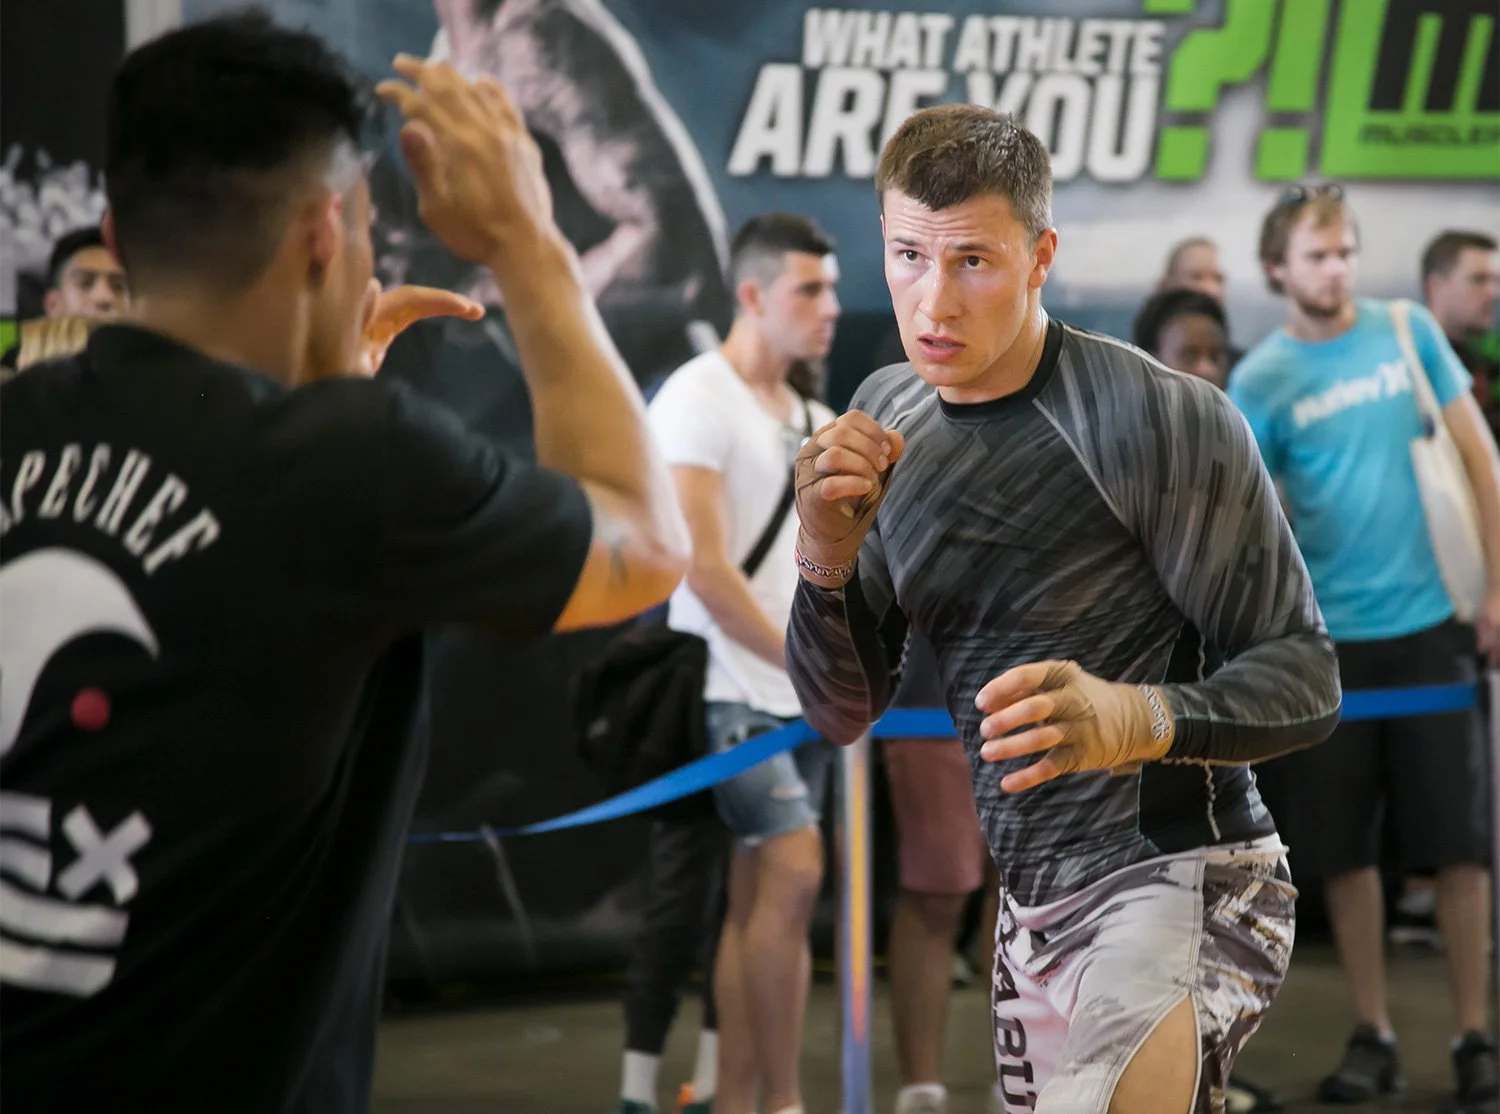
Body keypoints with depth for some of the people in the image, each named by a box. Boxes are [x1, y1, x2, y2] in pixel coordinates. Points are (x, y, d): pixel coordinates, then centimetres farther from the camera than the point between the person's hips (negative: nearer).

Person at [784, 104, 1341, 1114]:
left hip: (1178, 877, -7)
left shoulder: (1162, 420, -15)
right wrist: (826, 563, -11)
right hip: (1031, 904, 7)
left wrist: (1136, 719, -31)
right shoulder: (887, 416, 7)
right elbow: (842, 712, 8)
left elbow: (1304, 679, -13)